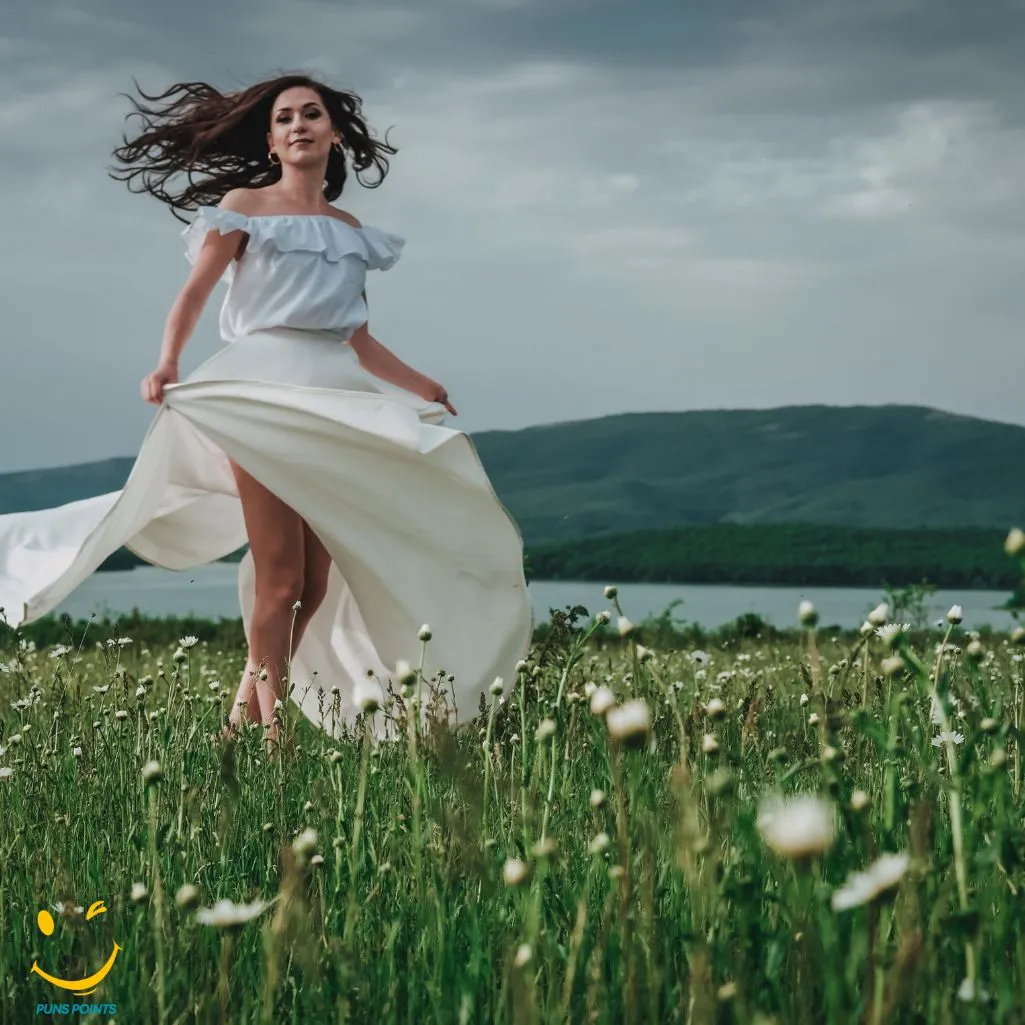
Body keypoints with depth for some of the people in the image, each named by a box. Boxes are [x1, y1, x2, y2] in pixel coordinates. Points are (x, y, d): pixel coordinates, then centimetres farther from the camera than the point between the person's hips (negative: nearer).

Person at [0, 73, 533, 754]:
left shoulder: (350, 229, 19)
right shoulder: (244, 205, 7)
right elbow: (194, 295, -4)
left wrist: (420, 386, 20)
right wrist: (167, 364, -20)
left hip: (335, 398, 5)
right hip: (264, 385, -5)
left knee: (318, 583, 0)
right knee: (279, 578, -11)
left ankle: (246, 714, 13)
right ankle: (268, 728, -1)